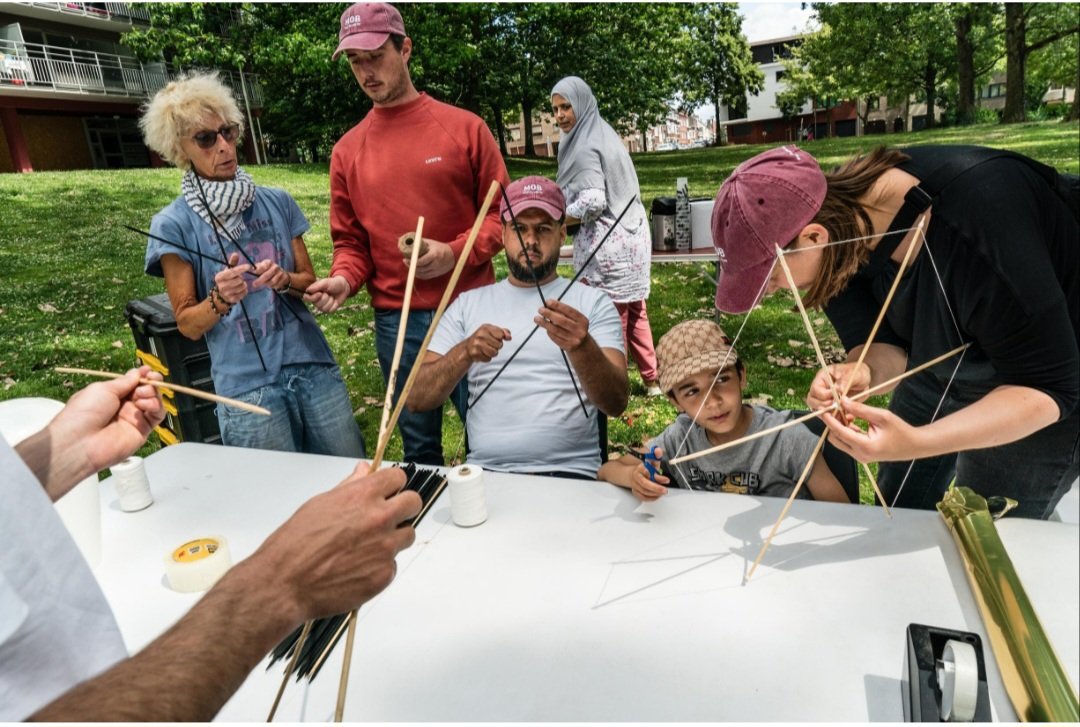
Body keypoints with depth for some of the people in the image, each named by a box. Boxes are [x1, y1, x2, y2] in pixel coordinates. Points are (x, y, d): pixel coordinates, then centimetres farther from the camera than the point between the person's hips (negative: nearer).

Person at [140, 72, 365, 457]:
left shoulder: (277, 202, 7)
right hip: (246, 386, -3)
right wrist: (220, 299, -19)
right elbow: (188, 324, 1)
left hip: (312, 364, 3)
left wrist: (285, 281, -9)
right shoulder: (174, 225, -1)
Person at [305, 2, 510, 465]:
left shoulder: (464, 127, 0)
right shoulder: (348, 150, 8)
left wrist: (454, 253, -15)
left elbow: (501, 213, 1)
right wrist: (343, 279, -9)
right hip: (395, 323, 3)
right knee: (418, 446, 16)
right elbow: (350, 241, 12)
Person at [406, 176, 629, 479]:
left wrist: (582, 348, -27)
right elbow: (416, 398, 4)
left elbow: (616, 404, -7)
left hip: (570, 474, -1)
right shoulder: (468, 304, 11)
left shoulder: (594, 303, 5)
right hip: (484, 472, 2)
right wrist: (464, 353, -15)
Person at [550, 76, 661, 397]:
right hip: (631, 235, 10)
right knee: (634, 311, 16)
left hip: (606, 243, -10)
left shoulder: (584, 146, -13)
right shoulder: (604, 134, 15)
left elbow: (593, 202, -22)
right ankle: (651, 379, 26)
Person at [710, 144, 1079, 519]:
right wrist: (861, 372, -42)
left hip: (1035, 389, -5)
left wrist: (914, 444, -47)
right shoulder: (842, 214, -22)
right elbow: (883, 345, -18)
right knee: (895, 518, 18)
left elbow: (1047, 387, -32)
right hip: (941, 364, 5)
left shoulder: (980, 234, -40)